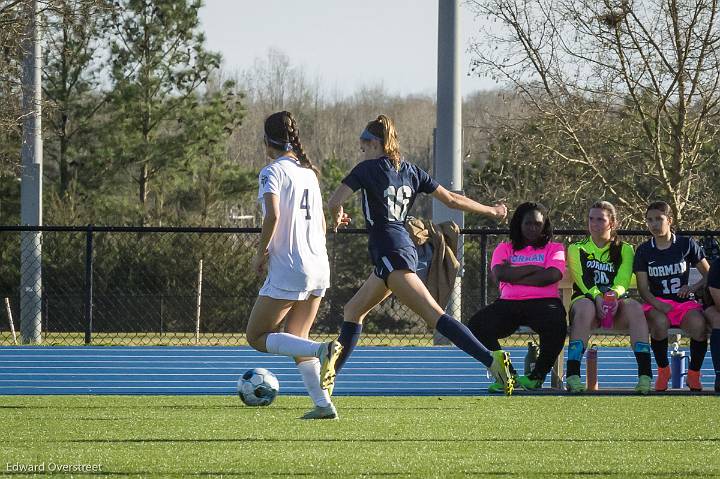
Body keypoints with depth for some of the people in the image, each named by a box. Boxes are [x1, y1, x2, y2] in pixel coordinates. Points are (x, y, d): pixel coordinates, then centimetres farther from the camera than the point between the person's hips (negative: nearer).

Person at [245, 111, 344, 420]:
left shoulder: (273, 171, -9)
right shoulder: (308, 172, 14)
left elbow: (273, 214, -23)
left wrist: (261, 252, -11)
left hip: (288, 269, -8)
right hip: (318, 267, 8)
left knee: (257, 337, 2)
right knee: (294, 341, 17)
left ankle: (322, 350, -20)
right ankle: (323, 404, 3)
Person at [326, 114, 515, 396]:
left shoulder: (368, 169, -2)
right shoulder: (410, 171, 16)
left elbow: (334, 203, -9)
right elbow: (452, 199, 16)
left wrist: (338, 217, 15)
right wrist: (491, 211, 28)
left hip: (388, 252, -9)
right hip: (404, 247, 9)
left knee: (433, 314, -19)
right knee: (353, 311, 19)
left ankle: (491, 359, -32)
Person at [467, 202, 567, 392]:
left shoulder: (554, 249, 16)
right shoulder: (504, 249, 20)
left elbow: (552, 276, -6)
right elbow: (500, 274, -2)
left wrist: (515, 276, -2)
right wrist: (533, 268, -1)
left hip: (543, 302, -2)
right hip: (509, 303, 2)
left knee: (556, 325, -38)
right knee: (476, 326, -26)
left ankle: (538, 375, -13)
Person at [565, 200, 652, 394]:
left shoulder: (624, 250, 16)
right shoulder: (577, 249, 14)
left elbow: (623, 281, -2)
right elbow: (582, 280, -4)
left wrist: (614, 294, -26)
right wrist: (598, 297, -24)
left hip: (616, 304, 1)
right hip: (585, 299, -1)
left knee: (634, 307, -34)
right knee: (585, 307, -39)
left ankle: (645, 375, -44)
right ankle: (572, 375, -46)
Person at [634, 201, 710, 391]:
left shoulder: (687, 245, 6)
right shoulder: (644, 251, 7)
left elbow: (708, 275, 8)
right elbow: (643, 288, 1)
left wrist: (693, 288, -13)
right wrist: (656, 303, -20)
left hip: (685, 302, 0)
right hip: (657, 303, 0)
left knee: (698, 324, -35)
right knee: (660, 323, -38)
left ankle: (694, 375, -13)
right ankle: (663, 371, -13)